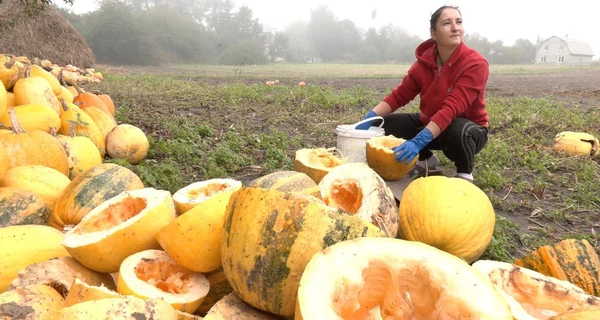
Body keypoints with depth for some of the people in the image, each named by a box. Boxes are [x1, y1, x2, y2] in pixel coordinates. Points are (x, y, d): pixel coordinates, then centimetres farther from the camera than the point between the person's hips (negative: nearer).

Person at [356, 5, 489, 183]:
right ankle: (427, 161, 13)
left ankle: (465, 174, -6)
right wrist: (369, 118, -21)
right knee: (382, 125, -10)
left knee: (459, 130, -41)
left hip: (467, 128, -5)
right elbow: (399, 95, -6)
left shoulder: (475, 64, -25)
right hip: (430, 123, 5)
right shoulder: (424, 61, -9)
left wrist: (418, 142, -45)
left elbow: (451, 109, -35)